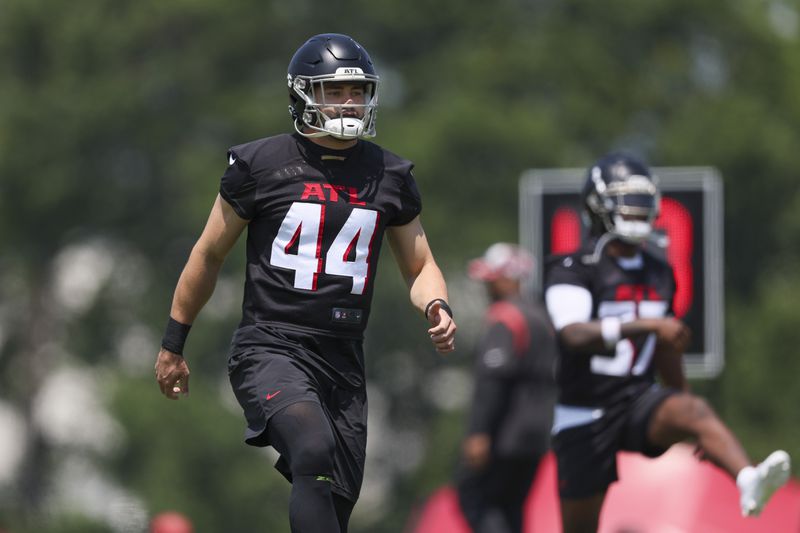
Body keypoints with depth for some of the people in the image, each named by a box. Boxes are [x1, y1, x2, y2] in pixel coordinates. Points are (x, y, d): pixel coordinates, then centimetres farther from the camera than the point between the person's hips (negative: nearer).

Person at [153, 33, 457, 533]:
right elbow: (210, 254, 9)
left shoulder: (389, 176, 9)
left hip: (342, 361, 5)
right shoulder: (261, 165, -1)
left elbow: (420, 267, 18)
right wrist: (173, 344, 13)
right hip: (270, 347, -5)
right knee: (316, 450, -32)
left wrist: (436, 305, -6)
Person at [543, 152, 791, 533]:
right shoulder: (573, 270, -10)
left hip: (639, 402, 3)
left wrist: (695, 427, 26)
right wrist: (647, 324, -40)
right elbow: (575, 336, -28)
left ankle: (749, 485, -57)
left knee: (694, 411, -30)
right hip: (585, 415, -3)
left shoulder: (658, 273, 10)